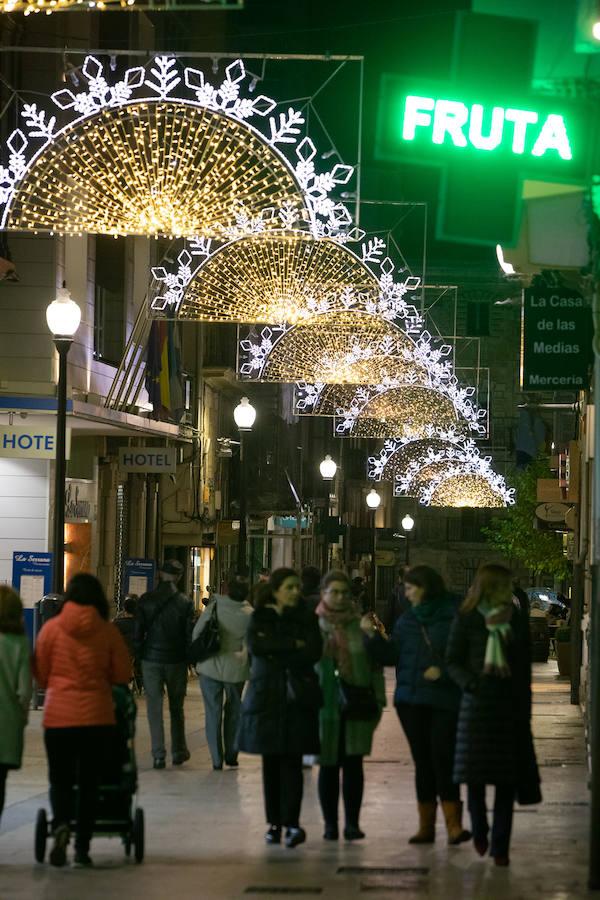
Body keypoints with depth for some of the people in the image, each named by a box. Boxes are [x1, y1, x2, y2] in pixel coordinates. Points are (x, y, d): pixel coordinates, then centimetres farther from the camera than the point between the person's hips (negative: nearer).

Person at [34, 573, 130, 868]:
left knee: (60, 779, 10)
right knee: (89, 781, 11)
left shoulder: (51, 628, -6)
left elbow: (40, 673, 2)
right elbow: (123, 674, 2)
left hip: (58, 715, 0)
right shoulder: (108, 631, -5)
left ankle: (61, 824, -18)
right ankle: (82, 847, 10)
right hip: (97, 716, 0)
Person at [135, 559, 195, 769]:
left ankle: (158, 755, -3)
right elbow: (190, 634, -4)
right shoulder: (185, 602, -5)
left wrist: (138, 655, 5)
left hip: (151, 659, -1)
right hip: (176, 661, 1)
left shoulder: (146, 600, -4)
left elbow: (138, 631, -3)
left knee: (154, 707, 2)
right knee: (176, 707, 15)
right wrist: (190, 659, 6)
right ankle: (179, 751, 19)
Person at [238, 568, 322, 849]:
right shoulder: (260, 618, 8)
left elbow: (313, 653, -7)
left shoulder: (307, 619, 8)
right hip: (266, 697, 1)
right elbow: (255, 645, -12)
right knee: (271, 762, 3)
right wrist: (292, 645, -13)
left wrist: (274, 652, -11)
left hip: (297, 698, -1)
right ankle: (274, 822, 10)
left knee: (292, 762, -9)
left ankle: (291, 822, -13)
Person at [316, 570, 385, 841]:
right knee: (329, 765, 3)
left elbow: (375, 664, 9)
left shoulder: (361, 624, 5)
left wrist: (378, 700, 5)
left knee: (353, 763, 0)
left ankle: (352, 822, 6)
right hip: (325, 704, -1)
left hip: (357, 704, 1)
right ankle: (330, 823, 10)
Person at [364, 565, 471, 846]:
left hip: (444, 700, -5)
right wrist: (373, 636, -5)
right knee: (422, 761, 8)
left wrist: (443, 671, -16)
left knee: (443, 759, -12)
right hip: (411, 701, 5)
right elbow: (390, 655, 7)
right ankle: (426, 826, 13)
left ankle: (453, 825, -12)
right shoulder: (406, 620, 12)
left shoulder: (453, 617, -5)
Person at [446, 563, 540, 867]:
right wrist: (471, 683, -15)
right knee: (475, 772, -4)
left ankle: (500, 846, 4)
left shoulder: (517, 618, 7)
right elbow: (453, 660, 3)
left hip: (510, 705, 2)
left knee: (507, 779, 0)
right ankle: (479, 830, 22)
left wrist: (525, 706, 4)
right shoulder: (467, 620, 0)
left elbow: (525, 663, 10)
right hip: (478, 703, -2)